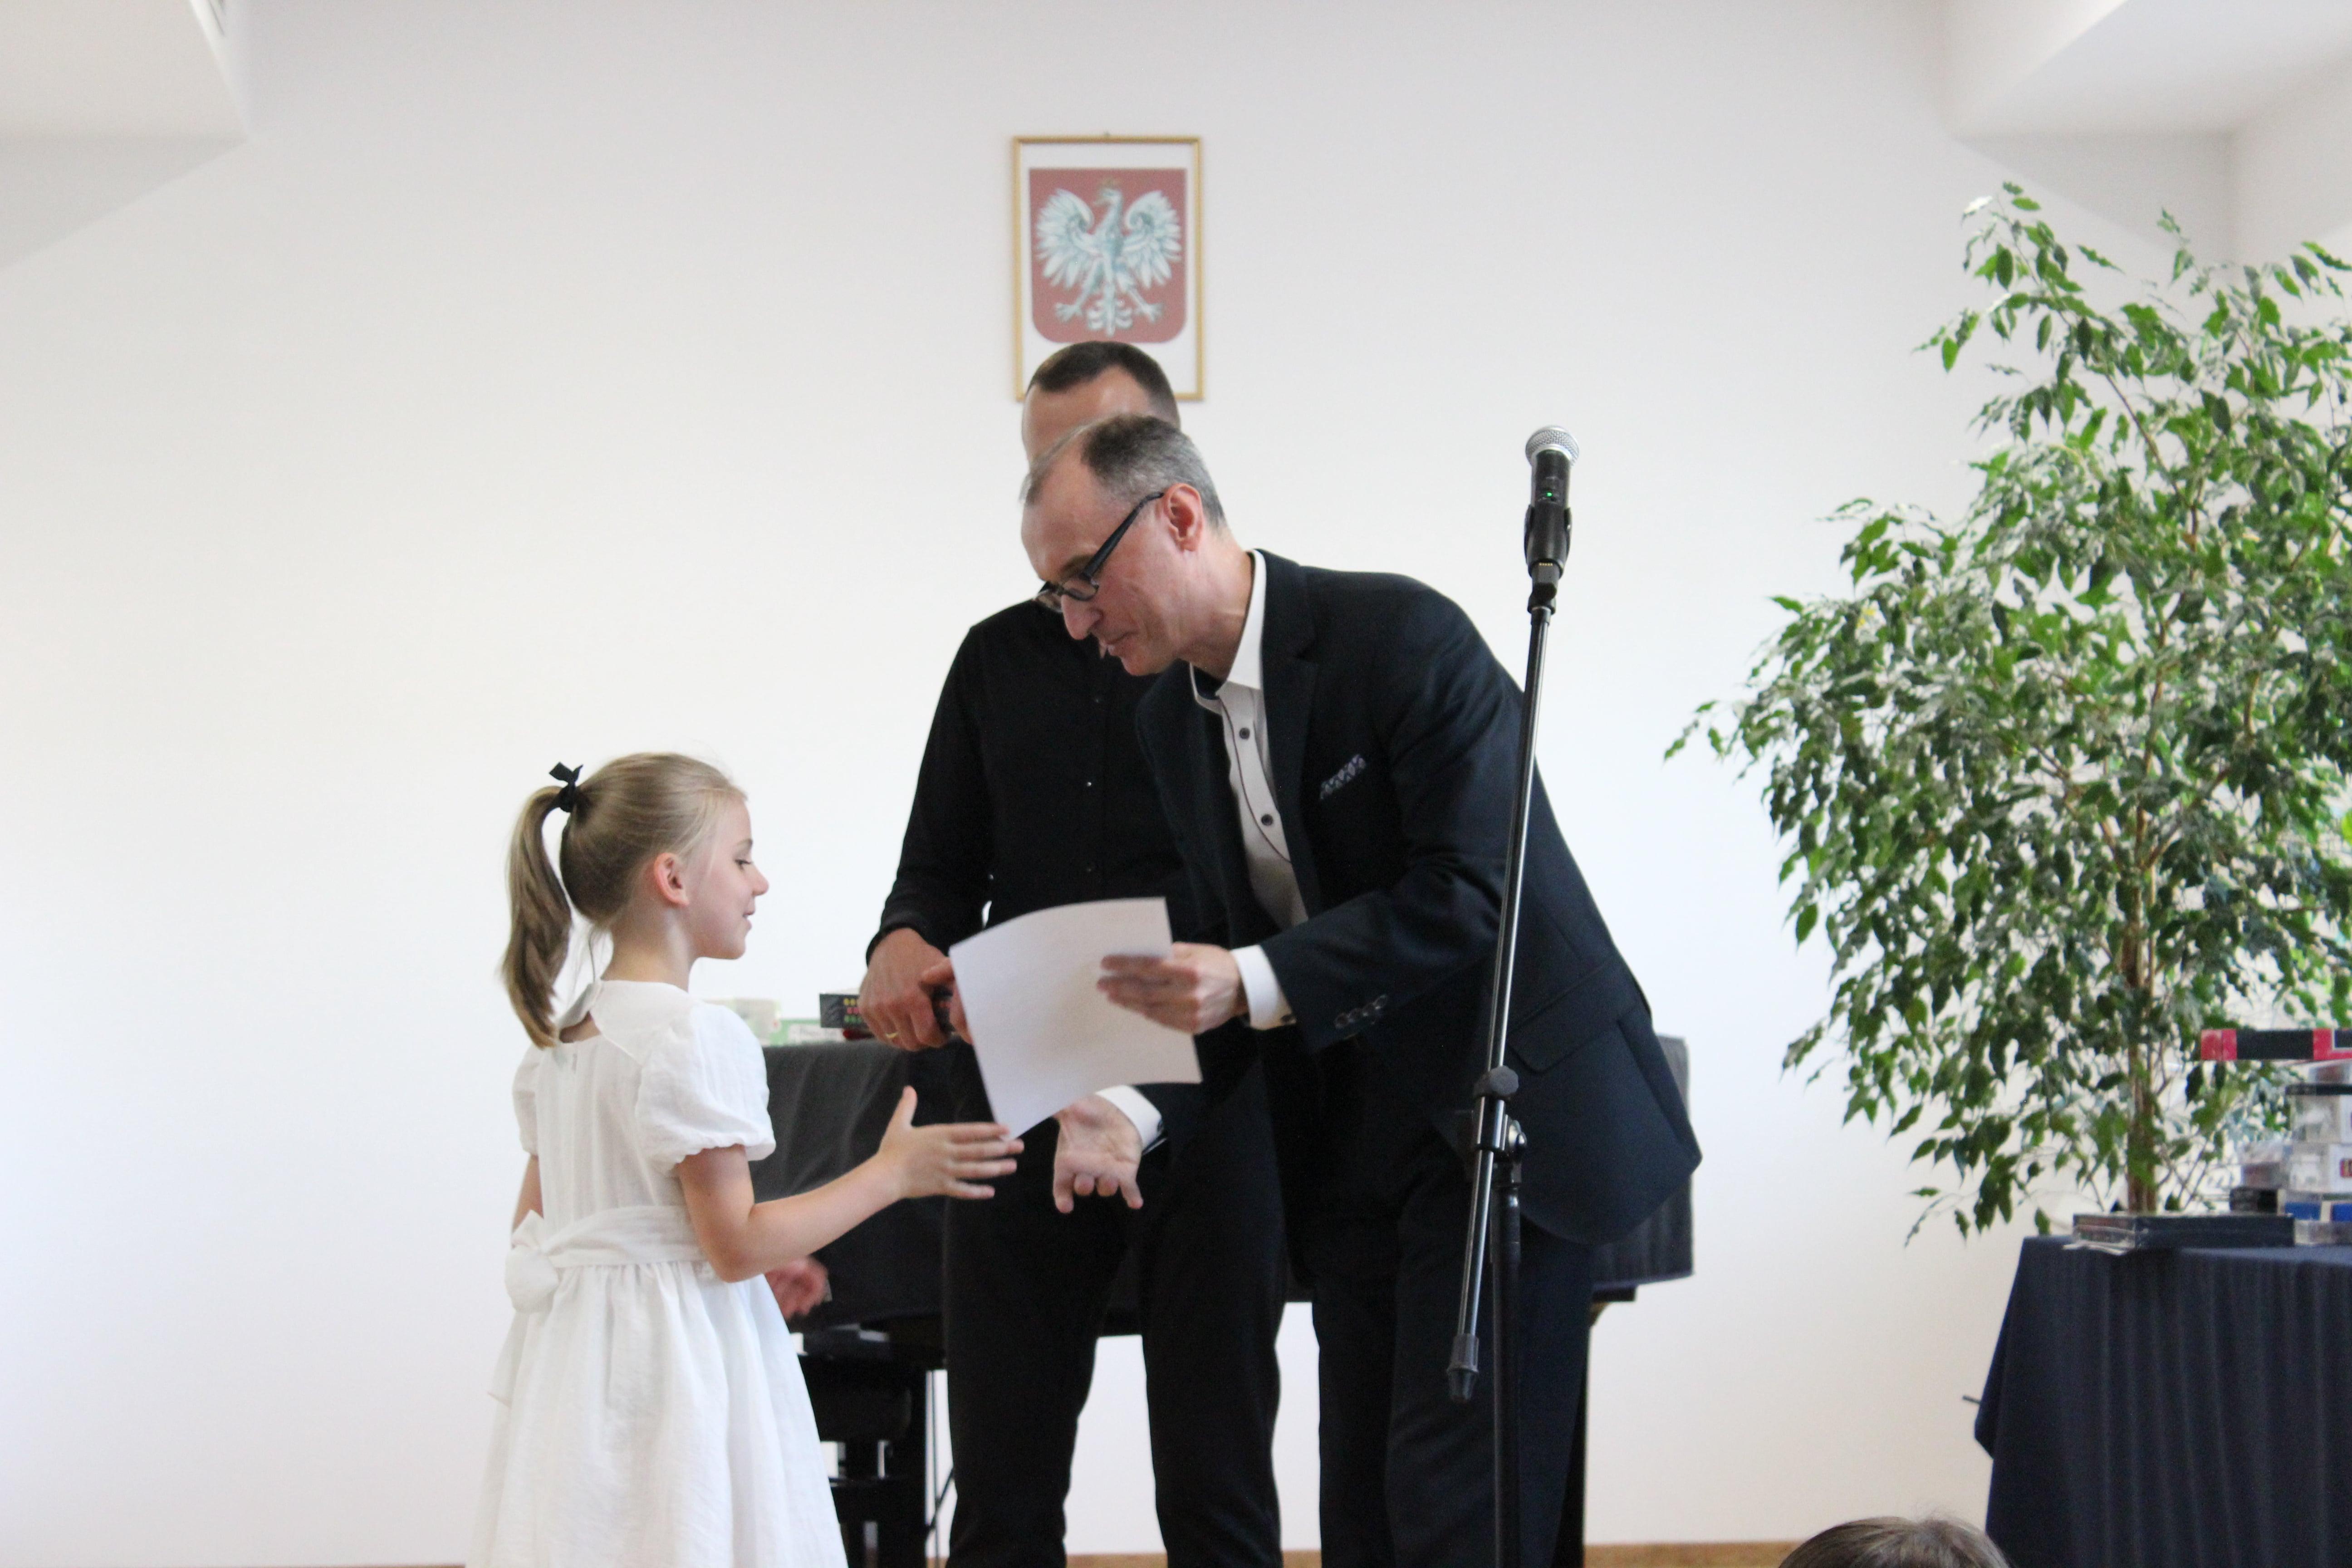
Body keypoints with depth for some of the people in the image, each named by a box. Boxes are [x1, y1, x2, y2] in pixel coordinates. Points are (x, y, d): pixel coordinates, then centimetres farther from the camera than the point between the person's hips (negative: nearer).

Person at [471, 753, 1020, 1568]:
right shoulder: (697, 1036, -15)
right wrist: (892, 1173, -9)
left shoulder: (560, 1036, 11)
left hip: (571, 1351, 9)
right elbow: (735, 1245, -16)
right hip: (675, 1361, -8)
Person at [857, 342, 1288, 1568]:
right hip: (1022, 1099, 4)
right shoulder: (999, 657, 15)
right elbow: (946, 862, 18)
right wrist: (906, 940, -8)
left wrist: (1145, 1097, -21)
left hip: (1203, 1104, -4)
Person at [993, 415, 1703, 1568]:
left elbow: (1475, 892, -22)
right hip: (1350, 1140, 7)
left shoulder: (1402, 637, -17)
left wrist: (1258, 984, -28)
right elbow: (1224, 947, 12)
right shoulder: (1173, 720, 7)